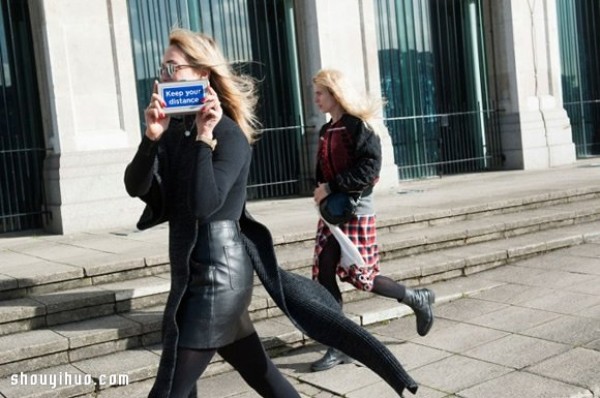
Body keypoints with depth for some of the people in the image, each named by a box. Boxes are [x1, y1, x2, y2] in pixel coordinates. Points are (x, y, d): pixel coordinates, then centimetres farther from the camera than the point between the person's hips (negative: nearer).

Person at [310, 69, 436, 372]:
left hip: (356, 211, -8)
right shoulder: (327, 130, 13)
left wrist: (331, 187, -20)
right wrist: (321, 192, -1)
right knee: (324, 276, 1)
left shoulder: (360, 125, -10)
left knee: (360, 276, -4)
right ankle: (338, 347, 10)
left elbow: (370, 168, -20)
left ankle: (418, 299, 21)